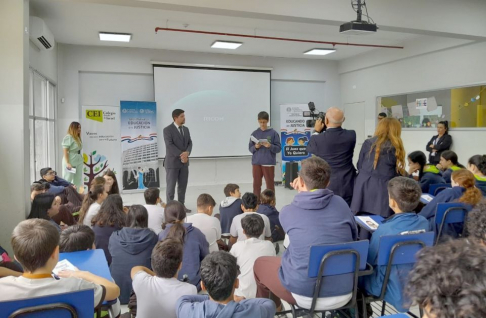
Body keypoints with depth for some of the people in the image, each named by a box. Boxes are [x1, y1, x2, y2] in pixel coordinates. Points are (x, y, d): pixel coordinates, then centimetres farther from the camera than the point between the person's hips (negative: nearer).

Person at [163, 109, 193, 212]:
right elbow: (169, 145, -18)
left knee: (183, 185, 9)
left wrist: (187, 153, -13)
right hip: (172, 162, -6)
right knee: (171, 185, 1)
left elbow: (189, 143, 7)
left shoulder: (186, 129, 11)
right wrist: (181, 155, -20)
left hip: (184, 161, 6)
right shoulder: (168, 129, -9)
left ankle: (181, 205, 19)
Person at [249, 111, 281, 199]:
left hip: (268, 163, -3)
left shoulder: (273, 133, -3)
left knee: (270, 185, 5)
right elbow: (250, 148, 8)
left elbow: (279, 148, -3)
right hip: (256, 162, 3)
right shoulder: (255, 133, 6)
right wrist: (255, 147, -13)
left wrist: (270, 146, -20)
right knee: (256, 184, 9)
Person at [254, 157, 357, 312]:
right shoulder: (341, 203, -3)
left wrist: (301, 195, 16)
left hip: (306, 295, -3)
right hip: (345, 293, 4)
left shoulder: (287, 212, -9)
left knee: (260, 264, 21)